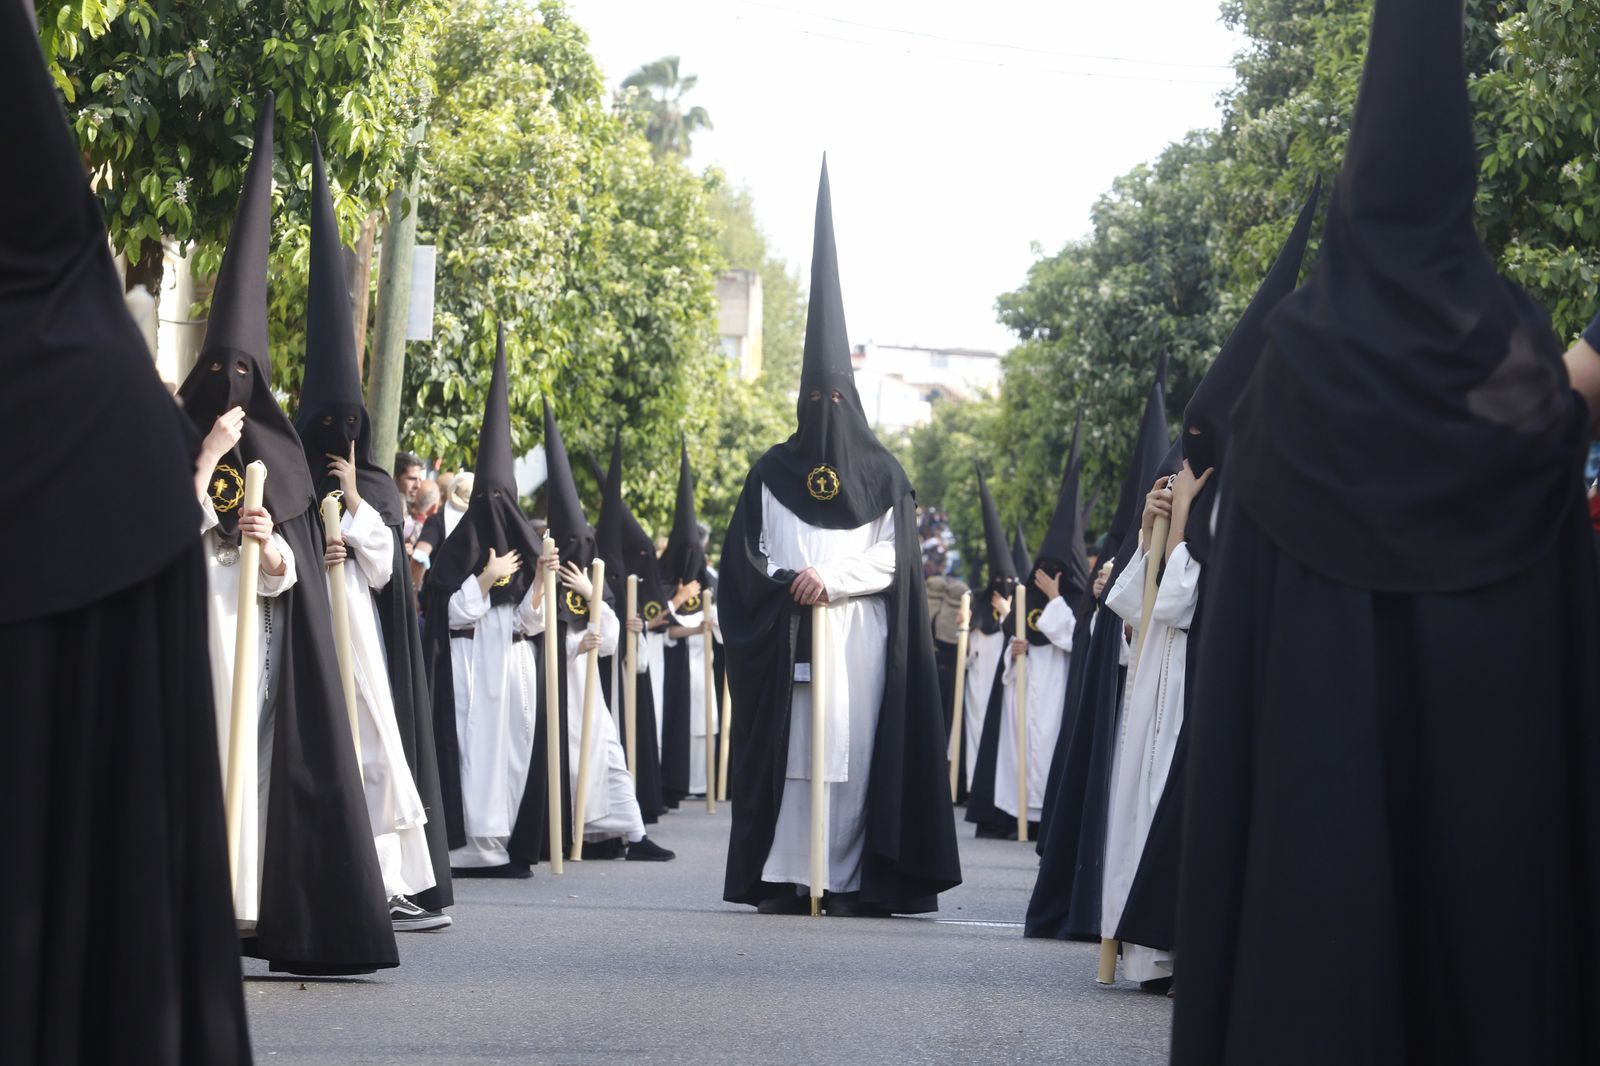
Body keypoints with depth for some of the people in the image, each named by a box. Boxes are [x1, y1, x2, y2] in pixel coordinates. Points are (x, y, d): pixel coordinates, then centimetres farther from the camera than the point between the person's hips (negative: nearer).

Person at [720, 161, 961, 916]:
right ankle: (783, 876, -3)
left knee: (853, 750, -4)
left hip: (860, 637, -1)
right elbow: (744, 557, 6)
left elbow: (892, 558, 1)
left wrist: (831, 580, -13)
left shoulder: (882, 476, 8)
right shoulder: (772, 474, 11)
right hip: (784, 637, 1)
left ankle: (849, 877, -2)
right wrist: (787, 584, -12)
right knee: (785, 746, -4)